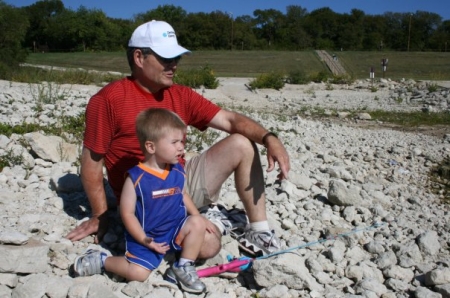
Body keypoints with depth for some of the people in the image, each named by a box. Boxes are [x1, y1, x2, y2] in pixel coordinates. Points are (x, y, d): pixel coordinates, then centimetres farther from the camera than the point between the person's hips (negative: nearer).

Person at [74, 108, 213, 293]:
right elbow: (127, 213, -15)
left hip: (175, 231, 5)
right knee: (137, 273, -19)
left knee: (197, 223, -17)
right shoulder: (136, 178, -19)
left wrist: (198, 217, 7)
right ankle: (101, 261, 8)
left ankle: (183, 268, -1)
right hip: (147, 237, -5)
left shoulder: (177, 171, -2)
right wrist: (144, 240, -19)